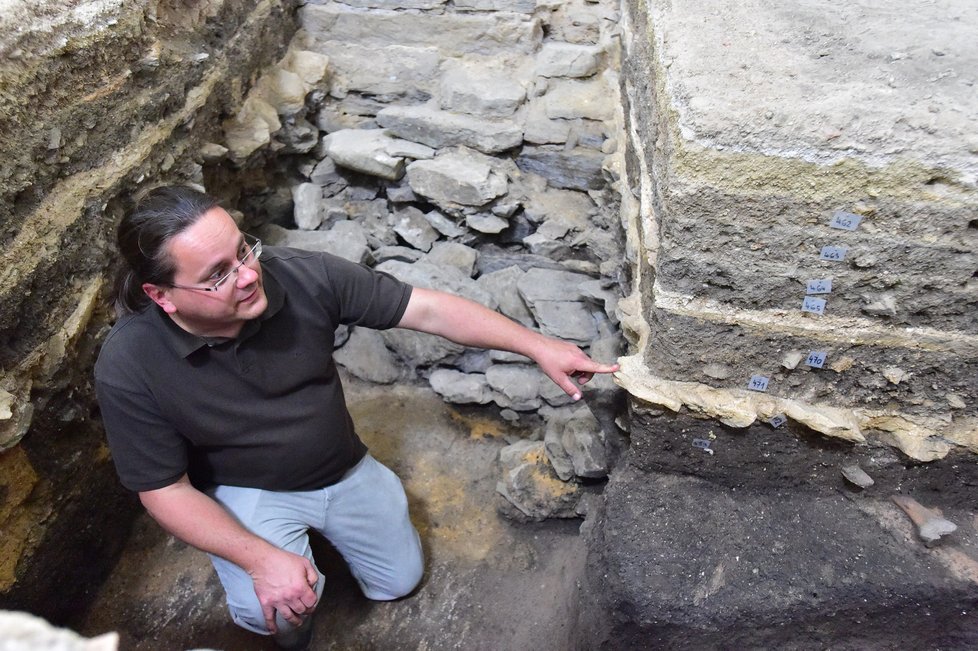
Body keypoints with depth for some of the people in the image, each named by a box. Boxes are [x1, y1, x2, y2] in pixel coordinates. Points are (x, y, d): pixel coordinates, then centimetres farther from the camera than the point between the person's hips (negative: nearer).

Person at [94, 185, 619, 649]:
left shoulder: (301, 276, -27)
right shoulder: (128, 368, -28)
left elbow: (426, 309, -21)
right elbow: (165, 490, -18)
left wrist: (537, 346, -24)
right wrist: (260, 558, -30)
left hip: (345, 468, 3)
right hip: (247, 492, -2)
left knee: (400, 580, 14)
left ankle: (323, 522, 39)